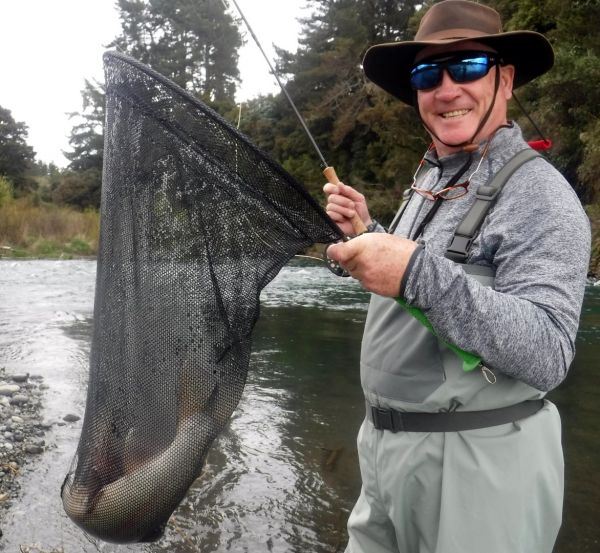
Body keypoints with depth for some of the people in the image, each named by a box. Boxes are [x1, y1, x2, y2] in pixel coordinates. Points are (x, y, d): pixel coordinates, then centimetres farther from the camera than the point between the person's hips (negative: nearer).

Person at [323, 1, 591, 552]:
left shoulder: (538, 194, -17)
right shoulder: (430, 177, 9)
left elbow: (547, 355, -26)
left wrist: (419, 271, -35)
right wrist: (367, 233, 3)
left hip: (477, 460, -7)